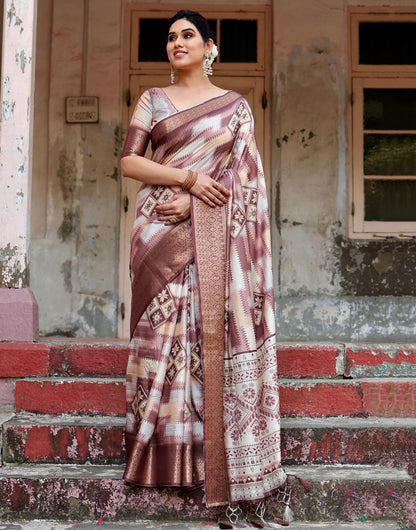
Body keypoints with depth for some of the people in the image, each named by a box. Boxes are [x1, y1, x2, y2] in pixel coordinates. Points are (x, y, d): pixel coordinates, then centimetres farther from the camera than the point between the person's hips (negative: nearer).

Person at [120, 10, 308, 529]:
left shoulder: (236, 105, 13)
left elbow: (243, 172, 3)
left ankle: (229, 471, -4)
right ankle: (166, 453, 1)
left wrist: (192, 203, -11)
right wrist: (188, 178, -9)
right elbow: (128, 161, 4)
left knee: (219, 331, -8)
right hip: (160, 232, 1)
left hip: (215, 233, -1)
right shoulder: (152, 99, 15)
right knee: (166, 331, -5)